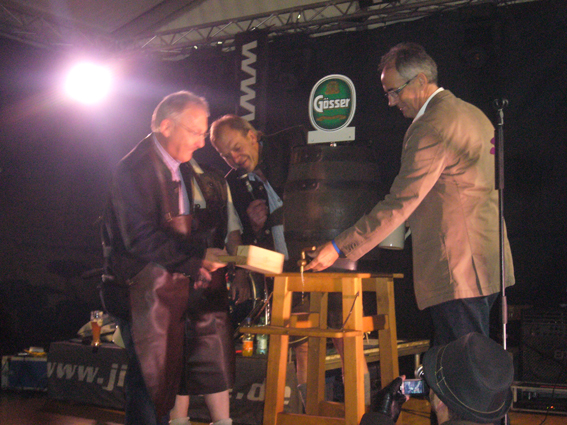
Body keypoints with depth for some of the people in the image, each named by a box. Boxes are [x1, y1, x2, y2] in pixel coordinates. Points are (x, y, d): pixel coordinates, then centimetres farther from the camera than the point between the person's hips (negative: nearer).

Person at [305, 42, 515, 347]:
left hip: (457, 270, -10)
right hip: (485, 264, 11)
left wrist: (338, 248, -17)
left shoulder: (432, 126, -16)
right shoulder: (471, 114, 16)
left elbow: (399, 203, -20)